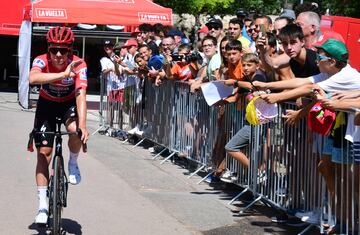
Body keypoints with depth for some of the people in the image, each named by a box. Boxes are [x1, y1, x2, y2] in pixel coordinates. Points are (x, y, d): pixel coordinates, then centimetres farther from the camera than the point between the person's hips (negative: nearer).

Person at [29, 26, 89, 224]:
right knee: (43, 152, -6)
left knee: (76, 130, -33)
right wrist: (64, 75, -55)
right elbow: (33, 78, -50)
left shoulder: (78, 65, -28)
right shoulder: (41, 61, -27)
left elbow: (81, 95, -37)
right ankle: (43, 205, 1)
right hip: (47, 104, 1)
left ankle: (73, 164, -1)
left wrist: (82, 125, -49)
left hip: (69, 103, -1)